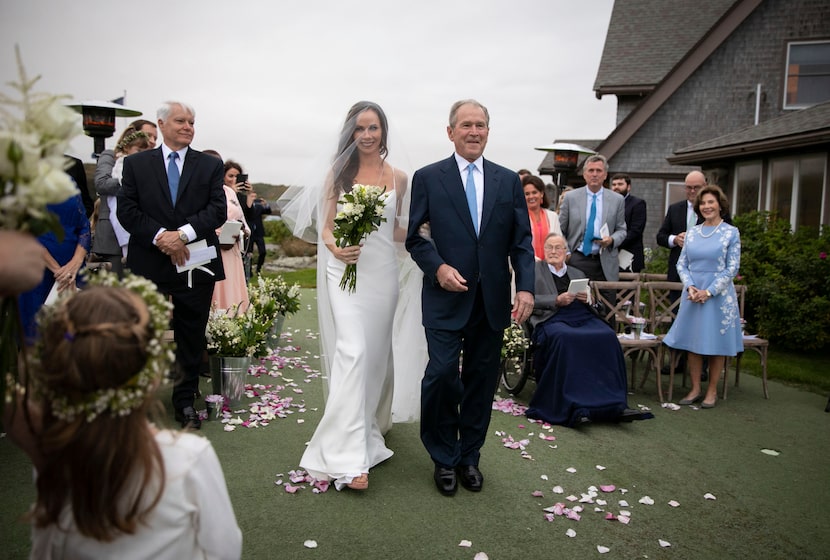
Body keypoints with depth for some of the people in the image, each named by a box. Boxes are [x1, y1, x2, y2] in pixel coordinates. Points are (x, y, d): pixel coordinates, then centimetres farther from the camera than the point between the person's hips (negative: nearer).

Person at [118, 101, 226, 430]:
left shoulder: (210, 165, 8)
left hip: (195, 264, 0)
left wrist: (184, 234, -16)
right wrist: (160, 236, -14)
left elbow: (218, 210, -3)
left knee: (192, 338, 7)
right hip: (149, 266, 0)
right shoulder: (136, 164, 8)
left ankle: (185, 401, 21)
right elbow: (127, 210, 0)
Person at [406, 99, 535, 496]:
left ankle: (469, 456, 26)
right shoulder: (427, 178, 3)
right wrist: (438, 267, -15)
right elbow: (415, 236, 2)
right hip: (446, 296, -2)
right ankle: (444, 458, 14)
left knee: (481, 378, 9)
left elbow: (521, 241, 7)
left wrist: (525, 287, -5)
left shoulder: (509, 181, 10)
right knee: (442, 373, -7)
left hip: (493, 299, 3)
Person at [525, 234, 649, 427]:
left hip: (583, 317, 4)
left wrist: (589, 299, 1)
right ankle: (574, 408, -38)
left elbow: (595, 305, 24)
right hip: (552, 318, -4)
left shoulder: (578, 274, 29)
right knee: (565, 339, -38)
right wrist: (557, 300, -11)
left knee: (608, 337, -28)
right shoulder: (534, 270, 18)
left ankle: (613, 405, -27)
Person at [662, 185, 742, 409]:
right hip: (692, 294, 3)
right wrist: (690, 287, -9)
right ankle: (695, 389, 16)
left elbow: (732, 268, -5)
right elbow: (681, 264, 8)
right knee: (692, 341, 5)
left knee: (716, 343, 3)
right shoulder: (692, 233, 9)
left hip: (718, 295, -3)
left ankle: (712, 391, 15)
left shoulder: (731, 232, -1)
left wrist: (709, 292, -14)